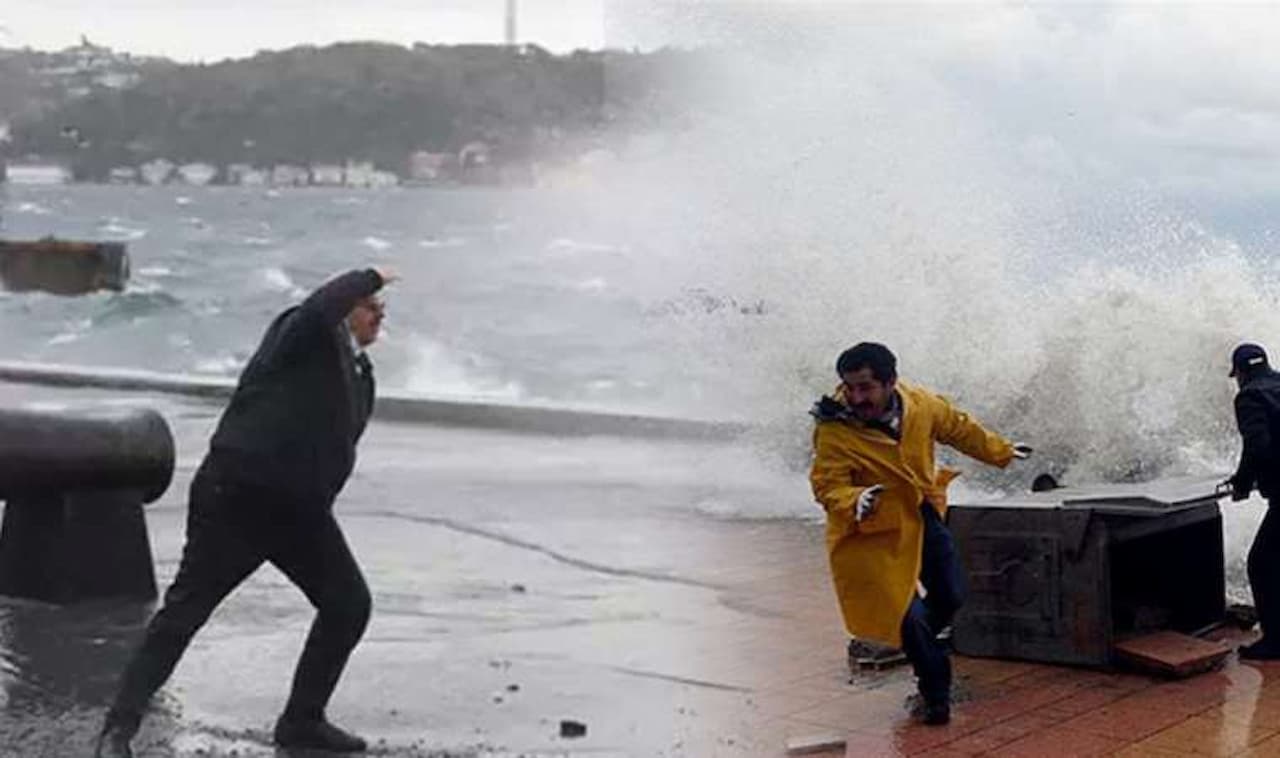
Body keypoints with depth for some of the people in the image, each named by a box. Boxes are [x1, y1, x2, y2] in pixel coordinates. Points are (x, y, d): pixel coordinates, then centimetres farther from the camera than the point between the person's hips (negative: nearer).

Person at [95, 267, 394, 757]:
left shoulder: (362, 376, 14)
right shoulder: (303, 335, -7)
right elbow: (321, 307, -32)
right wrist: (371, 278, -16)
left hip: (301, 508, 8)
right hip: (236, 494, -8)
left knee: (350, 604, 5)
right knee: (184, 610, -6)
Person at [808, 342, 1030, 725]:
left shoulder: (921, 405, -11)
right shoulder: (834, 431, -26)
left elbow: (959, 428, 7)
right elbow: (827, 485, -26)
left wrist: (1000, 451, 19)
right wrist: (855, 503, -48)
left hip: (924, 516, 5)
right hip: (875, 529, -5)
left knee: (951, 596, 14)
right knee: (907, 612, -6)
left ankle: (911, 641, 44)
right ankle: (935, 692, 15)